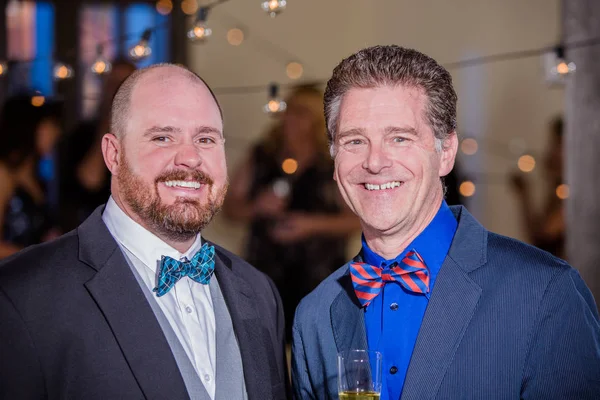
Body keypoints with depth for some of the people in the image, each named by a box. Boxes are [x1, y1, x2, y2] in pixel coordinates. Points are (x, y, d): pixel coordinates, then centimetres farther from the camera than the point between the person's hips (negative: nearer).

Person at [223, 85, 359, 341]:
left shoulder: (335, 165, -3)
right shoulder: (261, 158, 5)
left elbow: (356, 219, -2)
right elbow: (230, 207, 9)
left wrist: (313, 224, -16)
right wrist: (256, 208, -13)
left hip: (318, 280, -2)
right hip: (266, 274, 2)